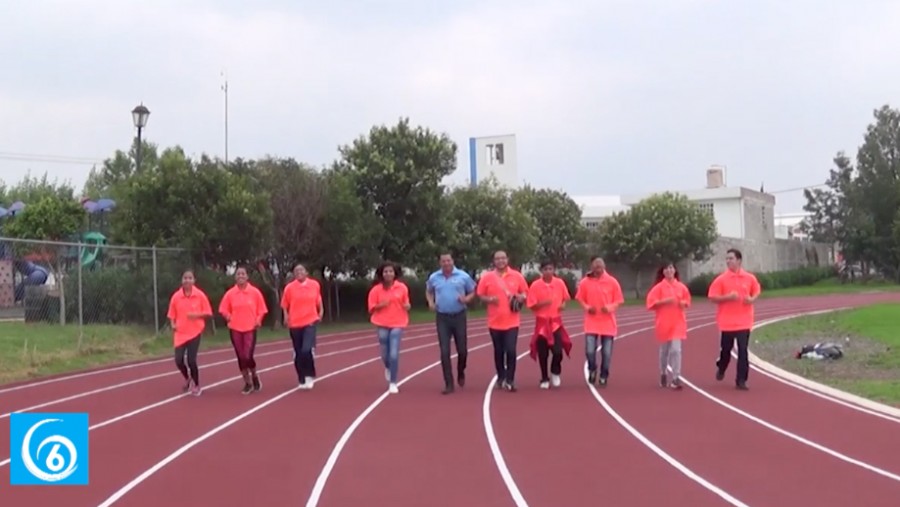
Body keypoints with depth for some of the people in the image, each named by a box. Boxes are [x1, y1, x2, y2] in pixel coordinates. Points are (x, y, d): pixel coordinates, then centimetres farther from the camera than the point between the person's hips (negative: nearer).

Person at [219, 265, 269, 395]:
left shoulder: (255, 292, -3)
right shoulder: (230, 293, 0)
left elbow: (261, 310, 4)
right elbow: (223, 310, 5)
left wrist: (258, 320, -12)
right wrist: (228, 316, -15)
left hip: (250, 328, -2)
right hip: (235, 329, 2)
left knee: (248, 356, -12)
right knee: (240, 357, 6)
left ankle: (254, 376, 18)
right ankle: (248, 383, 20)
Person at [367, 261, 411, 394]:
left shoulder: (402, 287, -2)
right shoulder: (376, 289, -4)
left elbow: (406, 304, 11)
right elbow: (371, 308, 0)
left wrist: (407, 306, -11)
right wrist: (381, 305, -19)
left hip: (397, 324, -1)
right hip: (382, 324, 1)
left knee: (394, 354, -10)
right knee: (385, 354, 8)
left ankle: (393, 383, 1)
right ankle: (388, 368, 45)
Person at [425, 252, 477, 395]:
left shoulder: (463, 276, -3)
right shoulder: (434, 277, 3)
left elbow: (472, 292, 6)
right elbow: (429, 291, 19)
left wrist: (466, 299, -15)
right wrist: (430, 302, -1)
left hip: (459, 316, -1)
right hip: (442, 318, 1)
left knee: (462, 350, 5)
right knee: (445, 352, -3)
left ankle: (461, 373, 36)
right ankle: (449, 384, 2)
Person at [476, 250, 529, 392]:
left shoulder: (517, 276, 1)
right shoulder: (487, 277, -1)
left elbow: (525, 293, 11)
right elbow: (480, 296, 3)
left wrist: (521, 298, -10)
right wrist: (489, 299, -16)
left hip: (512, 322, -1)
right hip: (495, 322, 1)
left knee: (511, 351, -9)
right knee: (499, 351, 10)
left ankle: (510, 380, -1)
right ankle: (501, 378, 26)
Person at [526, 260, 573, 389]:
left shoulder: (560, 283, -2)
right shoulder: (535, 285, -9)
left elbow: (566, 298, 14)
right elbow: (531, 305, -7)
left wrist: (563, 304, -6)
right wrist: (543, 303, -22)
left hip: (556, 321, 1)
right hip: (542, 322, -1)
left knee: (558, 351, -9)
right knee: (542, 353, 3)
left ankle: (555, 372, 19)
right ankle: (544, 379, 19)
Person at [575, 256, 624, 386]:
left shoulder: (612, 281, -4)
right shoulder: (585, 282, -2)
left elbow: (618, 301, 1)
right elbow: (580, 299, 7)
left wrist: (610, 307, -18)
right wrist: (587, 307, -12)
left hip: (608, 323, 0)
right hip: (591, 323, 0)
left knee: (607, 352, 2)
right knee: (590, 350, -9)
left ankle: (604, 375, 21)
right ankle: (592, 370, 21)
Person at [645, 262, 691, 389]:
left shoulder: (681, 287, 3)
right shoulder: (659, 287, -5)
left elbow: (687, 300, 17)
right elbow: (651, 303, -9)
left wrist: (684, 303, -4)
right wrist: (664, 301, -20)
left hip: (678, 323, 1)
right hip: (663, 323, -1)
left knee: (676, 349, -10)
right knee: (664, 350, 10)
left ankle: (676, 378, -10)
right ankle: (663, 374, 30)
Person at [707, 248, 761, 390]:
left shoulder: (750, 278, 1)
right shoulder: (721, 279, -6)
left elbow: (757, 291, 17)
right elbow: (712, 297, -6)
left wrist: (752, 299, -5)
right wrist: (727, 297, -21)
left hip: (744, 322, 1)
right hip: (727, 322, -1)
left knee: (743, 350, -3)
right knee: (726, 348, 9)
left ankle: (741, 380, 2)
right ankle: (721, 368, 39)